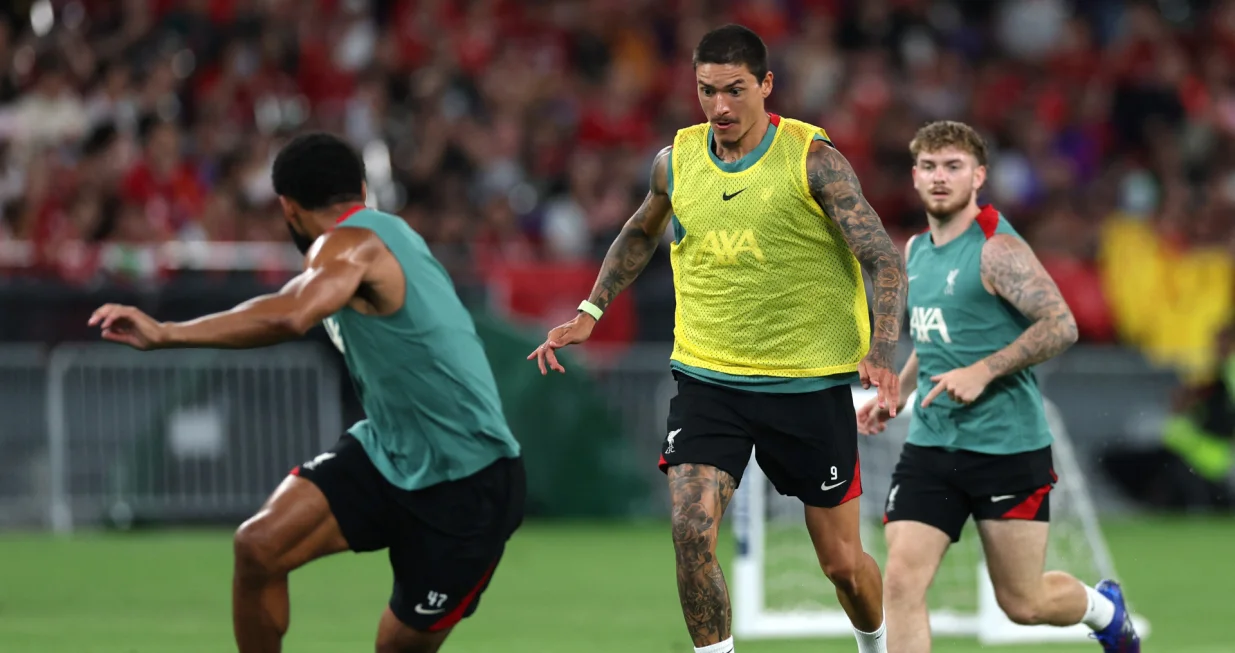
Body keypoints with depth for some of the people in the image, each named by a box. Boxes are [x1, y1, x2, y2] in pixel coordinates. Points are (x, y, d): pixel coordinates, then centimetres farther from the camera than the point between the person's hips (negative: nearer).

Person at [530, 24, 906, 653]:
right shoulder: (677, 160, 1)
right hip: (706, 380, 3)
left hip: (808, 383, -2)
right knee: (692, 529, -19)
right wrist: (591, 311, 15)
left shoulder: (813, 159, -11)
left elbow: (885, 261, -11)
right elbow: (641, 232, 24)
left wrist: (880, 354, -26)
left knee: (842, 561, 7)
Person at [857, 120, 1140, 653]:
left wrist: (981, 372, -23)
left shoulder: (997, 249, -13)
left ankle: (1103, 608, 39)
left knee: (1023, 603, 6)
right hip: (930, 444, 6)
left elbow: (1061, 325, -20)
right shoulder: (915, 250, 12)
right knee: (901, 581, -12)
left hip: (1007, 446, -6)